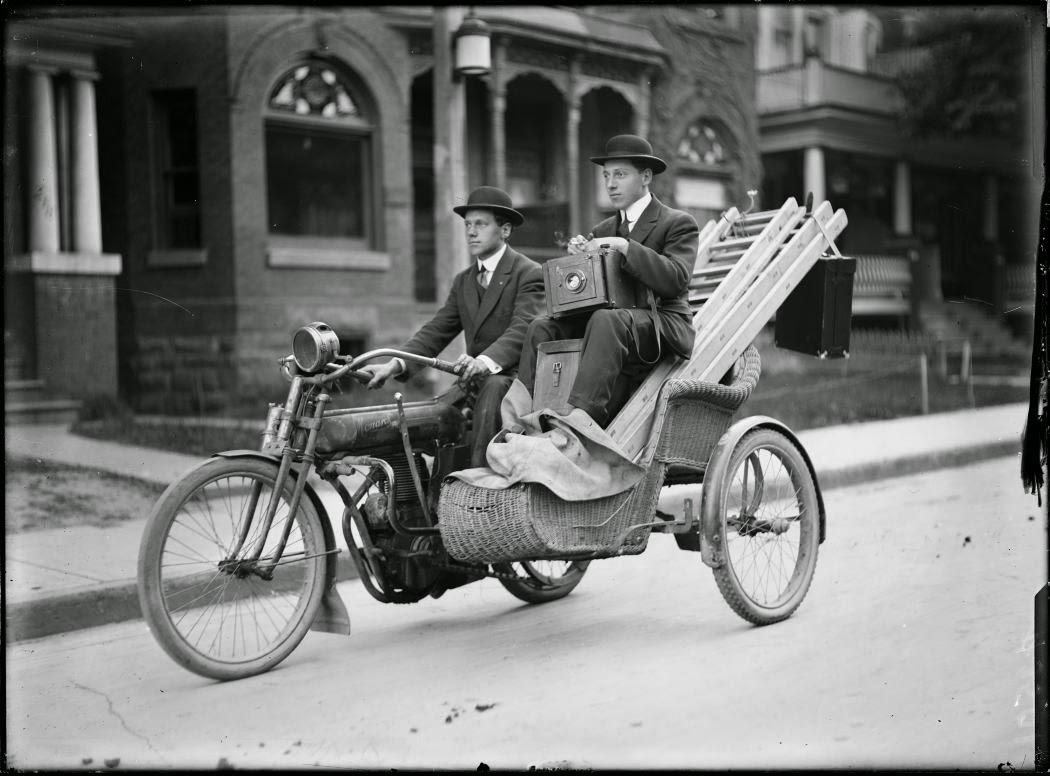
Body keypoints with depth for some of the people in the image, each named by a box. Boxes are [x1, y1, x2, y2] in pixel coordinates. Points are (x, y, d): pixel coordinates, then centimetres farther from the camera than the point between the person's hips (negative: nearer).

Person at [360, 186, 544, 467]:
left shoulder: (529, 274, -4)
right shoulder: (463, 281, 20)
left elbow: (523, 329, -19)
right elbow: (435, 330, 9)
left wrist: (485, 362, -38)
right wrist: (395, 364, -9)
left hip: (514, 374, -7)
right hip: (474, 380, 7)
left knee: (492, 388, -36)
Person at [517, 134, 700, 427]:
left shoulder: (679, 224, 3)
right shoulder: (604, 230, 22)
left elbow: (676, 279, -16)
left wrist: (624, 247, -21)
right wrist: (579, 256, -4)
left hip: (662, 324, -6)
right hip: (612, 323, 7)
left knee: (605, 319, -36)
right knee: (542, 327, -14)